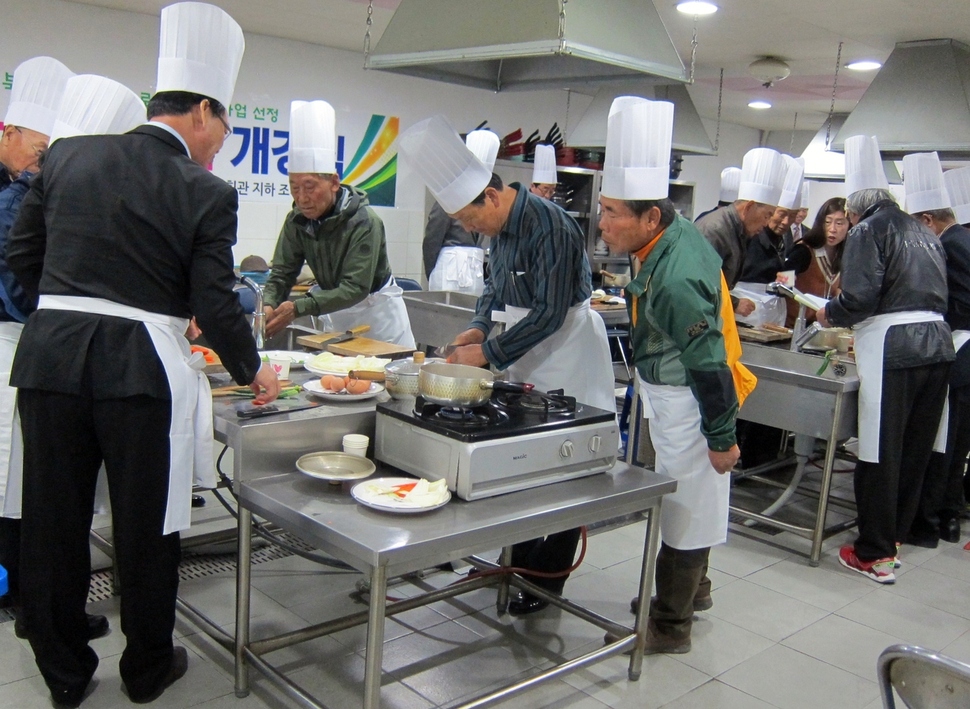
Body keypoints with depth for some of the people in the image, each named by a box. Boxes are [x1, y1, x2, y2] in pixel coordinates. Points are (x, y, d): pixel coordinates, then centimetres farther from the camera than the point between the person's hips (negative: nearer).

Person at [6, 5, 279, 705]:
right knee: (145, 528, 12)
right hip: (142, 367, -3)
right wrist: (252, 370, 7)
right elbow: (214, 305, -9)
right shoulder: (206, 194, -7)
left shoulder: (68, 155, 6)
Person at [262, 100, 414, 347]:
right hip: (339, 313, 5)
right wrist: (268, 306, -32)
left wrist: (298, 308, -41)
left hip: (377, 310, -5)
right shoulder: (296, 221, -10)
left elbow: (356, 288, -31)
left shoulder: (364, 222, -26)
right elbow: (281, 274, -9)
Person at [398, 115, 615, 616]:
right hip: (525, 356, 9)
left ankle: (547, 582, 13)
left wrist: (490, 354, -19)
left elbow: (550, 313, -24)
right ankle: (520, 564, 27)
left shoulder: (549, 226, -22)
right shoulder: (501, 227, 6)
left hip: (565, 356, -9)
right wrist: (478, 328, 2)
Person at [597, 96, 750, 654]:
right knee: (687, 498, 23)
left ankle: (671, 625, 20)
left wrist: (721, 438, -19)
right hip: (674, 394, 10)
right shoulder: (679, 229, -2)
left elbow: (709, 365, -26)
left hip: (687, 406, -10)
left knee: (686, 507, 4)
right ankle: (692, 588, 44)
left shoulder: (673, 279, -32)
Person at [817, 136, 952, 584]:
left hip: (892, 347, -8)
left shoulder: (868, 230, -2)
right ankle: (894, 535, 26)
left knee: (880, 452, -1)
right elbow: (938, 294, 20)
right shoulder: (923, 233, 20)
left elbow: (860, 297, -14)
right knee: (916, 449, 14)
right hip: (936, 343, 8)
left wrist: (830, 315, 7)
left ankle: (874, 555, 6)